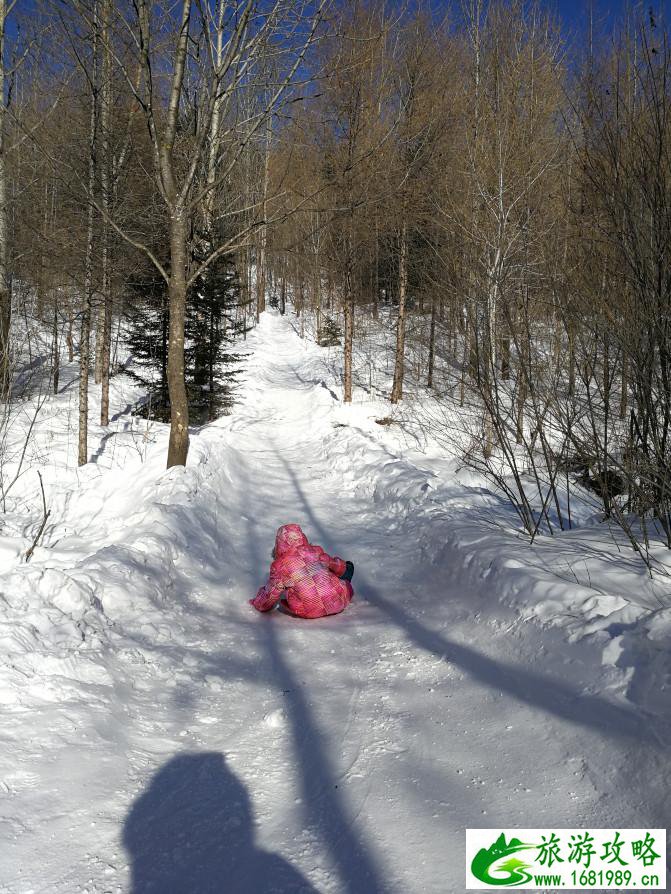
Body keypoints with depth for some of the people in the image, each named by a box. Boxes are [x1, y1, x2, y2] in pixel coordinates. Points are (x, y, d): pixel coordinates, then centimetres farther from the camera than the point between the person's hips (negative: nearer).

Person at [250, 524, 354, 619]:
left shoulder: (279, 565, -4)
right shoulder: (316, 551, 3)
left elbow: (270, 596, 3)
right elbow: (339, 567, 17)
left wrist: (257, 603, 25)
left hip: (310, 613, -1)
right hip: (337, 604, 2)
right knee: (348, 566, 24)